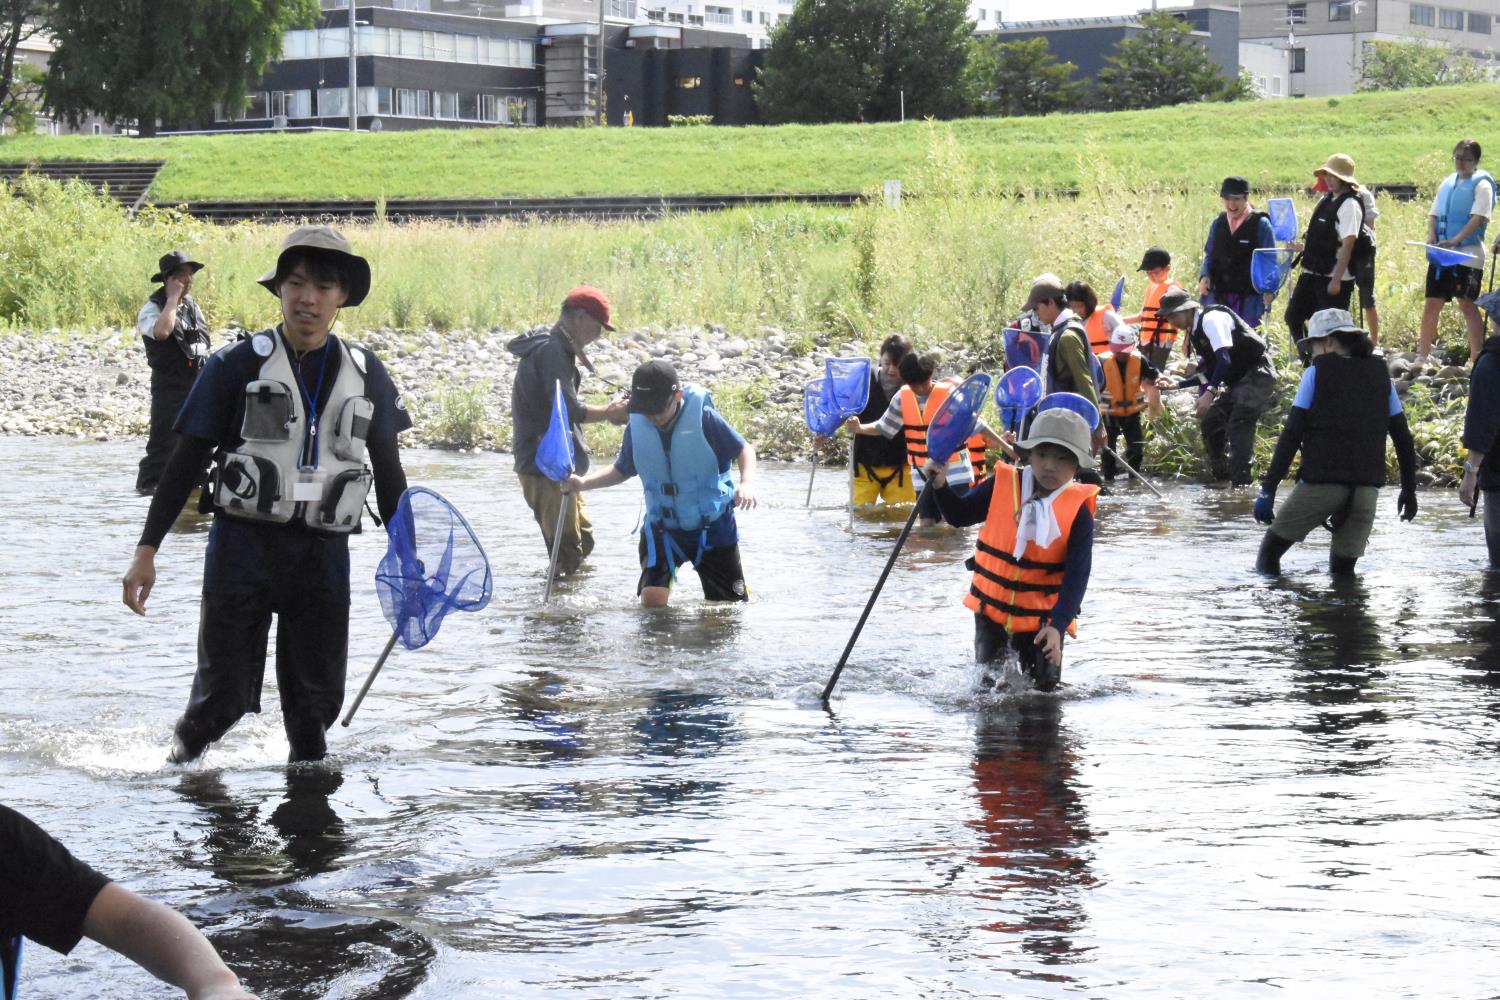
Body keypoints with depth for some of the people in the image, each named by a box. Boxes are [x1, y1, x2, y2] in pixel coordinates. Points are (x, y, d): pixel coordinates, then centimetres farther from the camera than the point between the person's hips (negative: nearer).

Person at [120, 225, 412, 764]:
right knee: (224, 696, -1)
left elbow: (389, 475, 17)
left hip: (324, 556, 3)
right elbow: (186, 462, 0)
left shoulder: (365, 374, 7)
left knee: (317, 700, 6)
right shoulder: (238, 365, -2)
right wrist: (146, 551, -4)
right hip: (242, 547, -2)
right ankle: (180, 761, 25)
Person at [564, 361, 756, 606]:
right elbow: (622, 470, 9)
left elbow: (743, 449, -7)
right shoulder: (636, 427, -8)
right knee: (651, 600, -17)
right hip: (661, 528, 2)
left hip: (713, 528, -2)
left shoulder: (704, 418, -18)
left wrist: (747, 482, -27)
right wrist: (584, 483, -6)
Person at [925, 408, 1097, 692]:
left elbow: (1076, 576, -15)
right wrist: (941, 485, -15)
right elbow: (960, 515, 4)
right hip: (992, 606, 2)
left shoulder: (1078, 512, -13)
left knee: (1044, 685, -3)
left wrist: (1057, 625, -25)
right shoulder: (1002, 486, -8)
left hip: (1042, 617, -2)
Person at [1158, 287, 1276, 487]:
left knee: (1238, 427, -21)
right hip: (1238, 381, 10)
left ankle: (1241, 483, -24)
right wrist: (1178, 384, 13)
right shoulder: (1194, 332, 13)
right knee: (1209, 423, 8)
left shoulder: (1211, 319, -16)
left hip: (1257, 374, -10)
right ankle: (1220, 477, 21)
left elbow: (1224, 359, -27)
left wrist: (1210, 392, -35)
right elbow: (1208, 371, 20)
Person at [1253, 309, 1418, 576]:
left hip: (1321, 481, -4)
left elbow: (1291, 435, -6)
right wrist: (1409, 490, 21)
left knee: (1271, 548, 10)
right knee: (1343, 571, 13)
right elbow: (1403, 438, 13)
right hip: (1367, 488, 4)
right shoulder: (1380, 375, 12)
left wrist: (1268, 488, -6)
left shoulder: (1316, 373, 1)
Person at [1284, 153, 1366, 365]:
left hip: (1336, 277, -9)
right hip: (1313, 273, 9)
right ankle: (1309, 362, 20)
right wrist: (1301, 246, 12)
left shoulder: (1349, 205, -14)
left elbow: (1348, 244, -19)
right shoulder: (1325, 200, 12)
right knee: (1293, 316, 9)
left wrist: (1336, 280, -22)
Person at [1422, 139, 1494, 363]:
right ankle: (1421, 358, 15)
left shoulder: (1481, 183, -4)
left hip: (1468, 254, -6)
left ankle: (1477, 360, -6)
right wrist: (1432, 236, -4)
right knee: (1431, 304, 7)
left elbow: (1479, 217, -15)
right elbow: (1434, 213, 16)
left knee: (1467, 304, -8)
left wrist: (1455, 240, -25)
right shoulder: (1447, 183, 16)